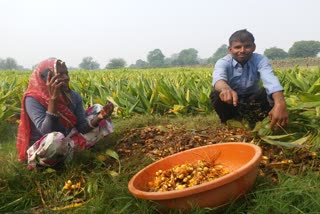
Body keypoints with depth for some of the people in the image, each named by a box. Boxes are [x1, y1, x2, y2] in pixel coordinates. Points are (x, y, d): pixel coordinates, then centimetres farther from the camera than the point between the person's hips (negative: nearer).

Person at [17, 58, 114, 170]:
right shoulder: (33, 99, -22)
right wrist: (53, 99, -42)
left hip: (67, 143, 6)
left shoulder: (74, 96, -5)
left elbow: (81, 127, -9)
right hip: (41, 150, -6)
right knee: (55, 138, -43)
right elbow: (47, 132, -34)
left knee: (97, 109, 3)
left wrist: (100, 117, -29)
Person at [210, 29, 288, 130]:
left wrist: (280, 103, -58)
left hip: (252, 102, 1)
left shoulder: (260, 60, -16)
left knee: (270, 93, -27)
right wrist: (225, 88, -70)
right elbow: (218, 78, -43)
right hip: (231, 103, -1)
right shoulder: (223, 63, -18)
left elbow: (270, 80, -37)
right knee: (216, 94, -31)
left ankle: (252, 123, -8)